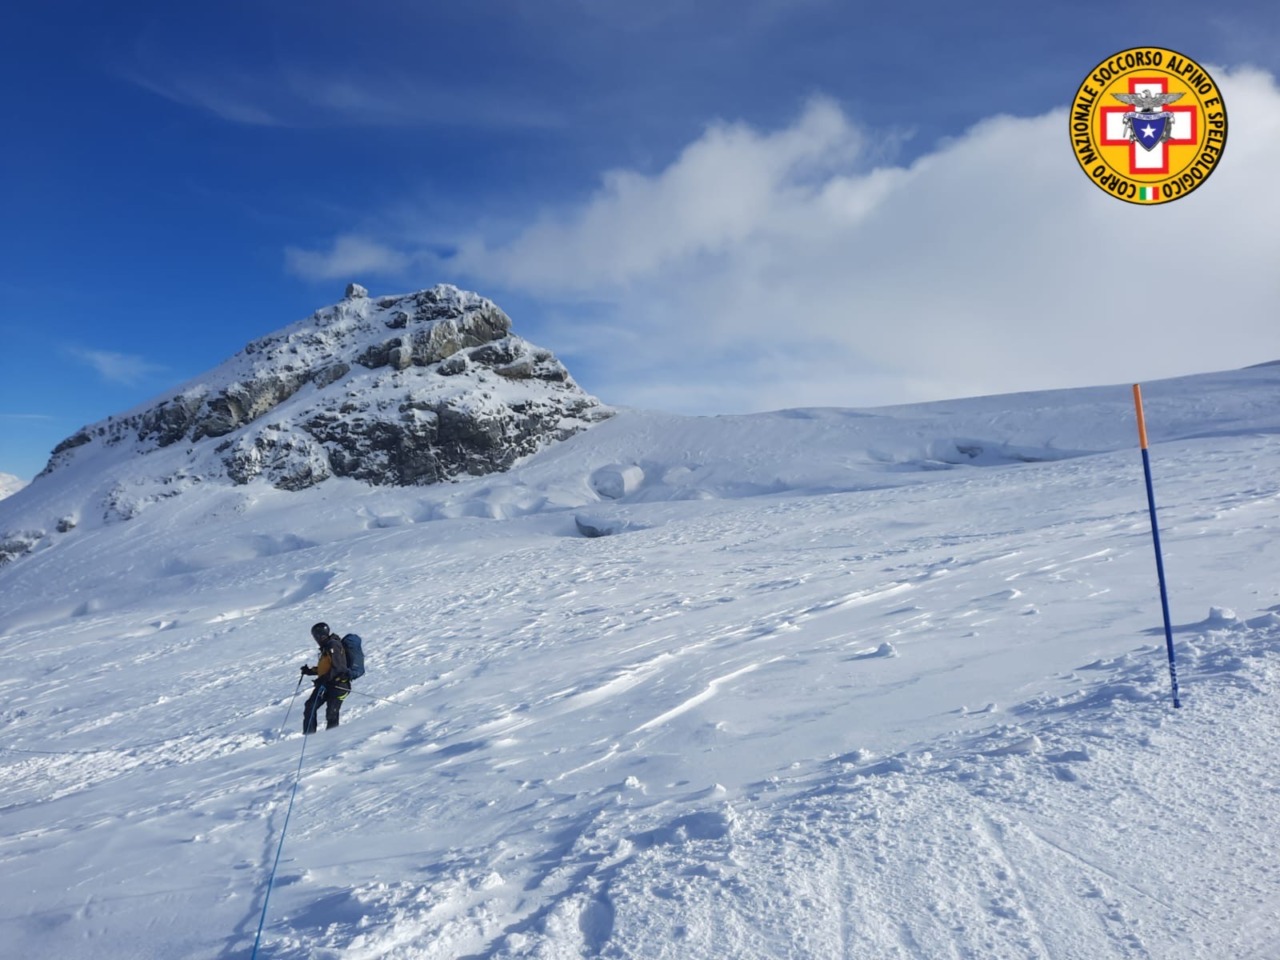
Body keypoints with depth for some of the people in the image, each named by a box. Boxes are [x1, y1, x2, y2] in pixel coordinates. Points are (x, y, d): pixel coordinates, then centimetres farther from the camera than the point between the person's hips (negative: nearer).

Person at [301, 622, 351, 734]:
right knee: (310, 707, 6)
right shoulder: (326, 647, 17)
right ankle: (308, 734, 11)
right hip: (326, 684, 10)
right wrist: (310, 671, 17)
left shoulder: (333, 646, -15)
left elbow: (338, 668, -22)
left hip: (337, 684, -10)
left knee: (331, 713, -10)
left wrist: (324, 679, -26)